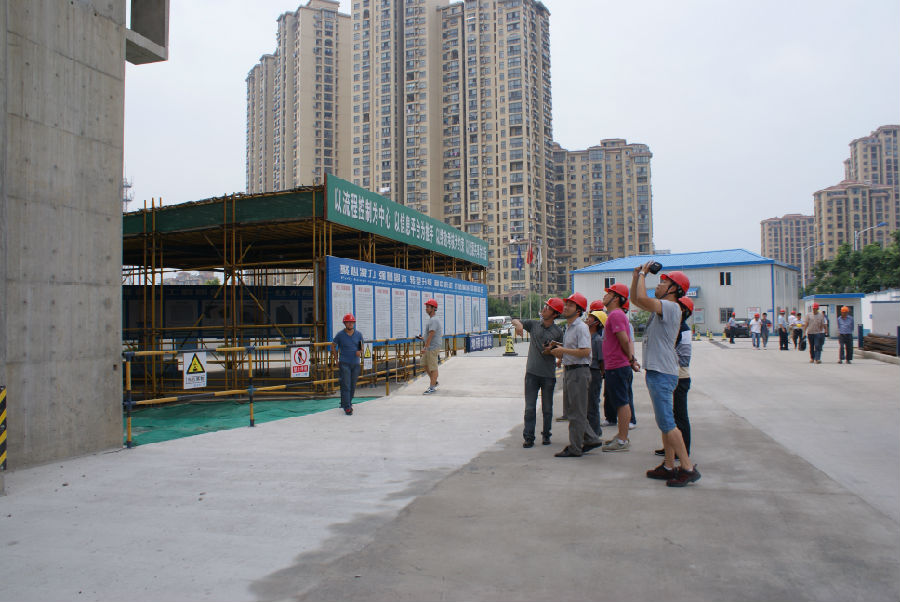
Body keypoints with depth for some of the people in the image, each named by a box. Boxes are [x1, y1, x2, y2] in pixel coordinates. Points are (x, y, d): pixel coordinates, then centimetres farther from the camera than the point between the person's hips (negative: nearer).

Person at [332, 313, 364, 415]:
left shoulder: (358, 334, 5)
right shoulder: (340, 334, -3)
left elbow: (362, 347, 15)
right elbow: (333, 346, 9)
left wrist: (360, 352, -9)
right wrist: (336, 360, 5)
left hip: (355, 363, 3)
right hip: (344, 363, -3)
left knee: (353, 386, 9)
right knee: (346, 386, -9)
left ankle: (346, 403, 26)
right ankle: (347, 407, -6)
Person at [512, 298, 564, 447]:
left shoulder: (558, 331, -1)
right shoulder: (534, 324, 4)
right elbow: (515, 321, 7)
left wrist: (552, 350, -15)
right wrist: (518, 324, -16)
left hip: (549, 375, -1)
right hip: (532, 373, 1)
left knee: (547, 408, 10)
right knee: (530, 408, 0)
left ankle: (546, 435, 25)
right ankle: (529, 437, 6)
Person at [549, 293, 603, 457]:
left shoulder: (581, 327, -13)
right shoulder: (568, 327, 18)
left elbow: (585, 351, -23)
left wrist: (563, 350, -17)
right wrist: (559, 354, 7)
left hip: (579, 371, -10)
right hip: (569, 371, 10)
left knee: (576, 412, -3)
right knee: (572, 410, 15)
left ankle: (574, 448, 3)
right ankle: (591, 439, 25)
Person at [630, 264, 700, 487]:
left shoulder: (671, 307, -14)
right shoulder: (660, 307, 16)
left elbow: (642, 298, -28)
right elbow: (635, 299, 26)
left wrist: (642, 273, -14)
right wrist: (637, 275, 15)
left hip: (662, 373, -10)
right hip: (656, 371, 10)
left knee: (666, 422, -10)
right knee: (664, 422, 13)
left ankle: (688, 468, -6)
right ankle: (669, 466, 20)